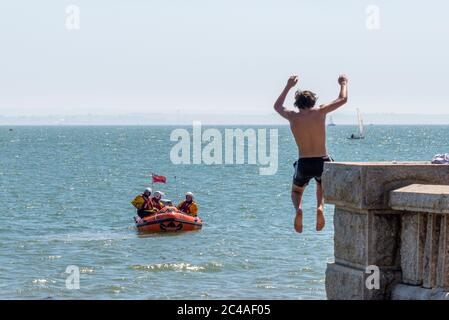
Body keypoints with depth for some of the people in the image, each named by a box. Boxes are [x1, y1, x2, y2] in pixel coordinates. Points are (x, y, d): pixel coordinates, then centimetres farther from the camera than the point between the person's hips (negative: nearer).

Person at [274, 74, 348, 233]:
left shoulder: (293, 117, 1)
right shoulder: (319, 112, -4)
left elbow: (277, 106, 24)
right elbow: (343, 99, 7)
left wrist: (288, 86, 33)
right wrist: (343, 83, 26)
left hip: (303, 164, 0)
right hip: (322, 162, 0)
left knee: (296, 191, 27)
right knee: (321, 184, 34)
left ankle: (298, 209, -9)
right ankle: (320, 207, 2)